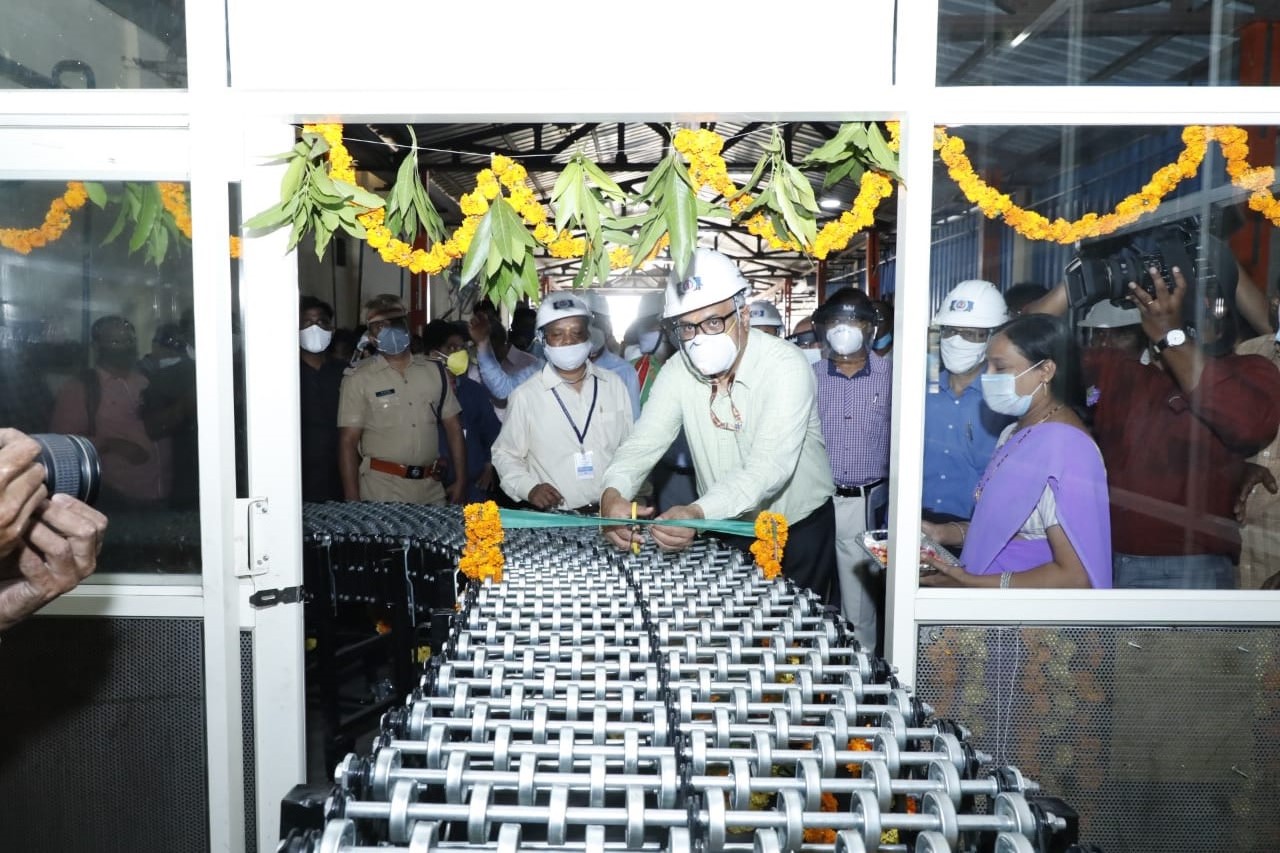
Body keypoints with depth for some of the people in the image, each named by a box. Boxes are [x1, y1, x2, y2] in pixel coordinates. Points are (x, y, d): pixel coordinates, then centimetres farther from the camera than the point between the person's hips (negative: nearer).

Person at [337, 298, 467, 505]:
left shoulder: (434, 371, 6)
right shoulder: (358, 379, -3)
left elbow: (453, 427, 9)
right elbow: (348, 442, -5)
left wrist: (461, 481, 4)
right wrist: (352, 500, -10)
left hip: (431, 487, 3)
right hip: (382, 488, -3)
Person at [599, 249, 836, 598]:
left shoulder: (785, 366, -23)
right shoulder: (678, 371, -7)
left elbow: (770, 464, -34)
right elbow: (644, 441, -14)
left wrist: (698, 513, -50)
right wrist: (613, 494, -37)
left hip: (798, 527, -4)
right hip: (726, 528, 4)